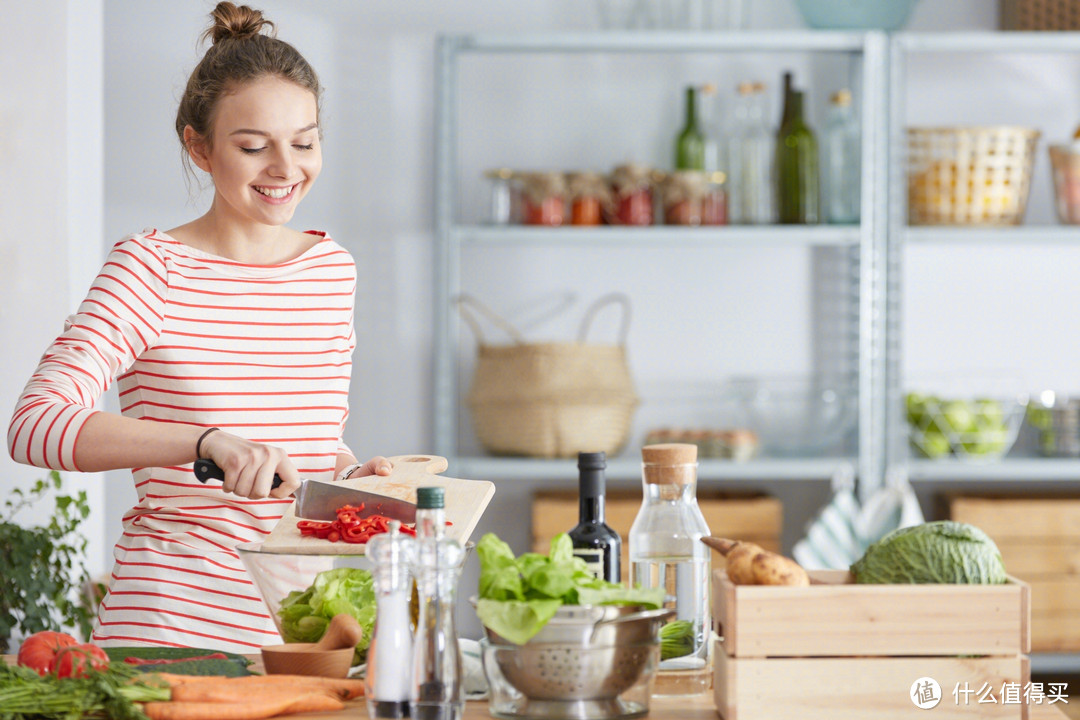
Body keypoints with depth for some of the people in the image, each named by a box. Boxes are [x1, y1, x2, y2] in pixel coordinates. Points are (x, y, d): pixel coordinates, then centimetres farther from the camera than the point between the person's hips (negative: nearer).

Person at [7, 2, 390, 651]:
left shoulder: (334, 270, 11)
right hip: (172, 617, -5)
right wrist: (208, 441, -28)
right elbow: (34, 425, -19)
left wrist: (351, 475, 1)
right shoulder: (153, 268, -6)